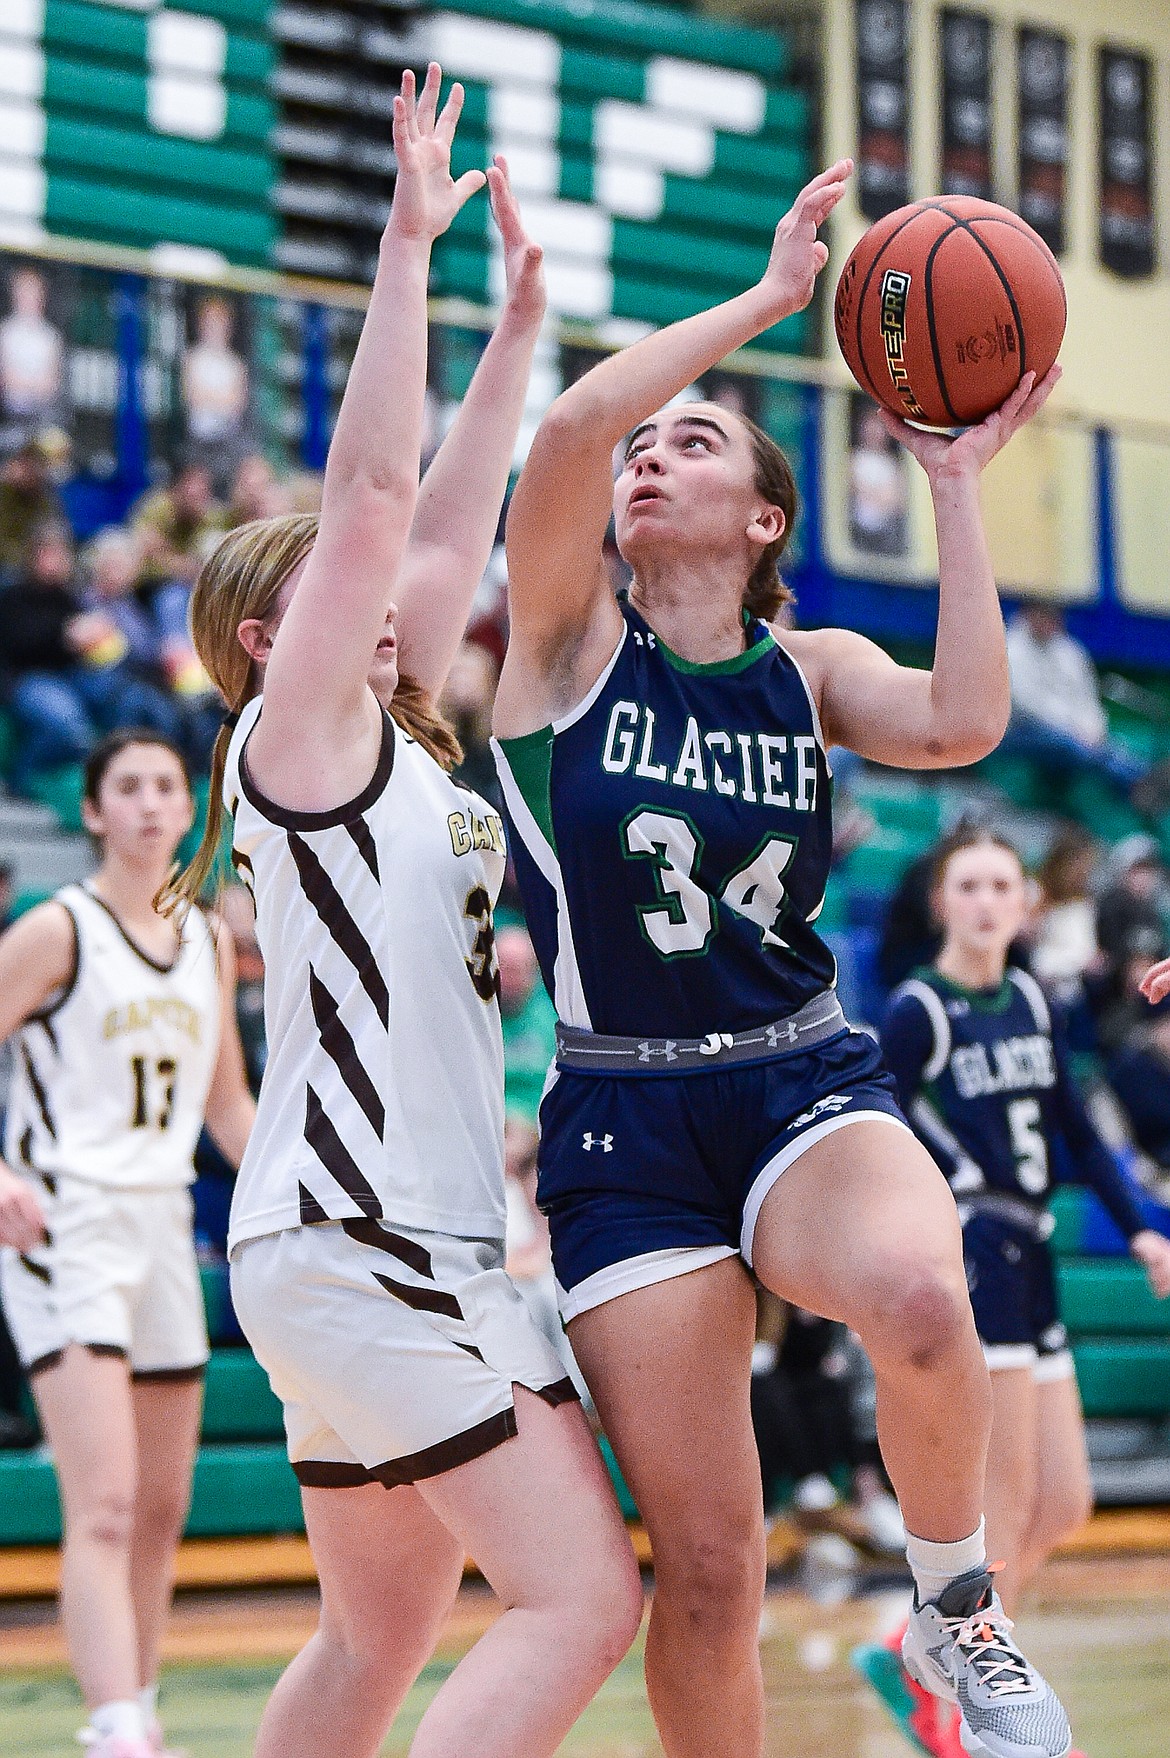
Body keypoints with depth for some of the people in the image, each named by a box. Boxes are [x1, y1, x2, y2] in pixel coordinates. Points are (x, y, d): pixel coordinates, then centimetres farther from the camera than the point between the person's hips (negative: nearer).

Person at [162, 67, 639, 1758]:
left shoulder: (395, 747, 16)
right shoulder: (291, 738, -6)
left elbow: (443, 529, 21)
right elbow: (371, 493, -13)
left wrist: (520, 323, 20)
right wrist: (408, 248, -12)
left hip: (396, 1249, 10)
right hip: (358, 1245, -10)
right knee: (584, 1598, -16)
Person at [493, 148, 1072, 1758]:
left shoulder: (813, 669, 9)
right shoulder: (569, 639, 3)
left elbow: (962, 726, -13)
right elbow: (568, 430, -17)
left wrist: (954, 482, -7)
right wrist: (769, 298, -11)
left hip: (808, 1086, 1)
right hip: (624, 1123, -1)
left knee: (920, 1303, -34)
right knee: (704, 1561, -6)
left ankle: (958, 1606, -8)